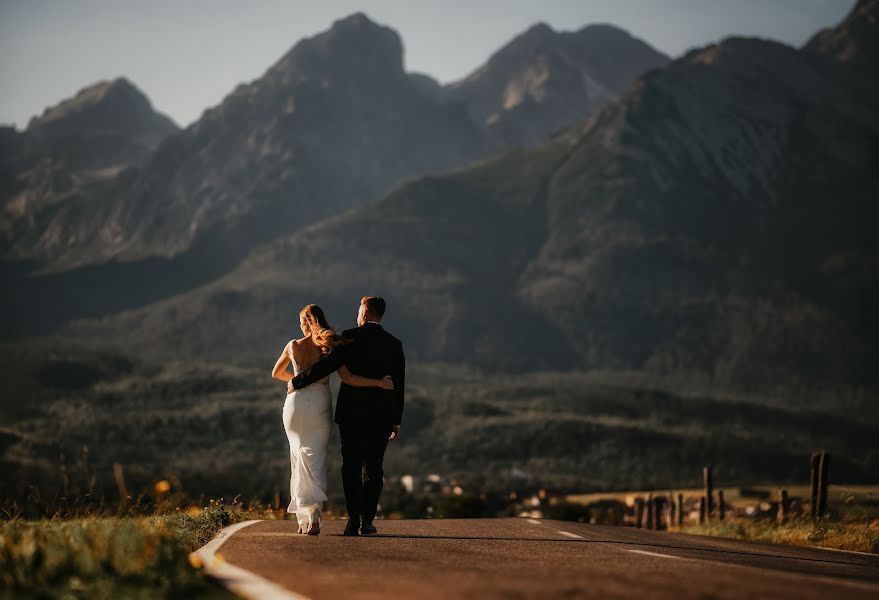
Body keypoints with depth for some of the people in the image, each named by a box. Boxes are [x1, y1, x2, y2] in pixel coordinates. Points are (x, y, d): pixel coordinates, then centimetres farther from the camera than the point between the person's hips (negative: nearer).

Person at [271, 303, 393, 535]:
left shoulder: (293, 346, 0)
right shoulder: (330, 348, -4)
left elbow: (276, 373, 15)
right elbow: (348, 378, -15)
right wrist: (378, 383, -10)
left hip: (296, 404, 1)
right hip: (320, 406, -1)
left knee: (300, 459, 11)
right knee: (316, 460, 1)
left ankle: (303, 518, 5)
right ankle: (314, 512, -19)